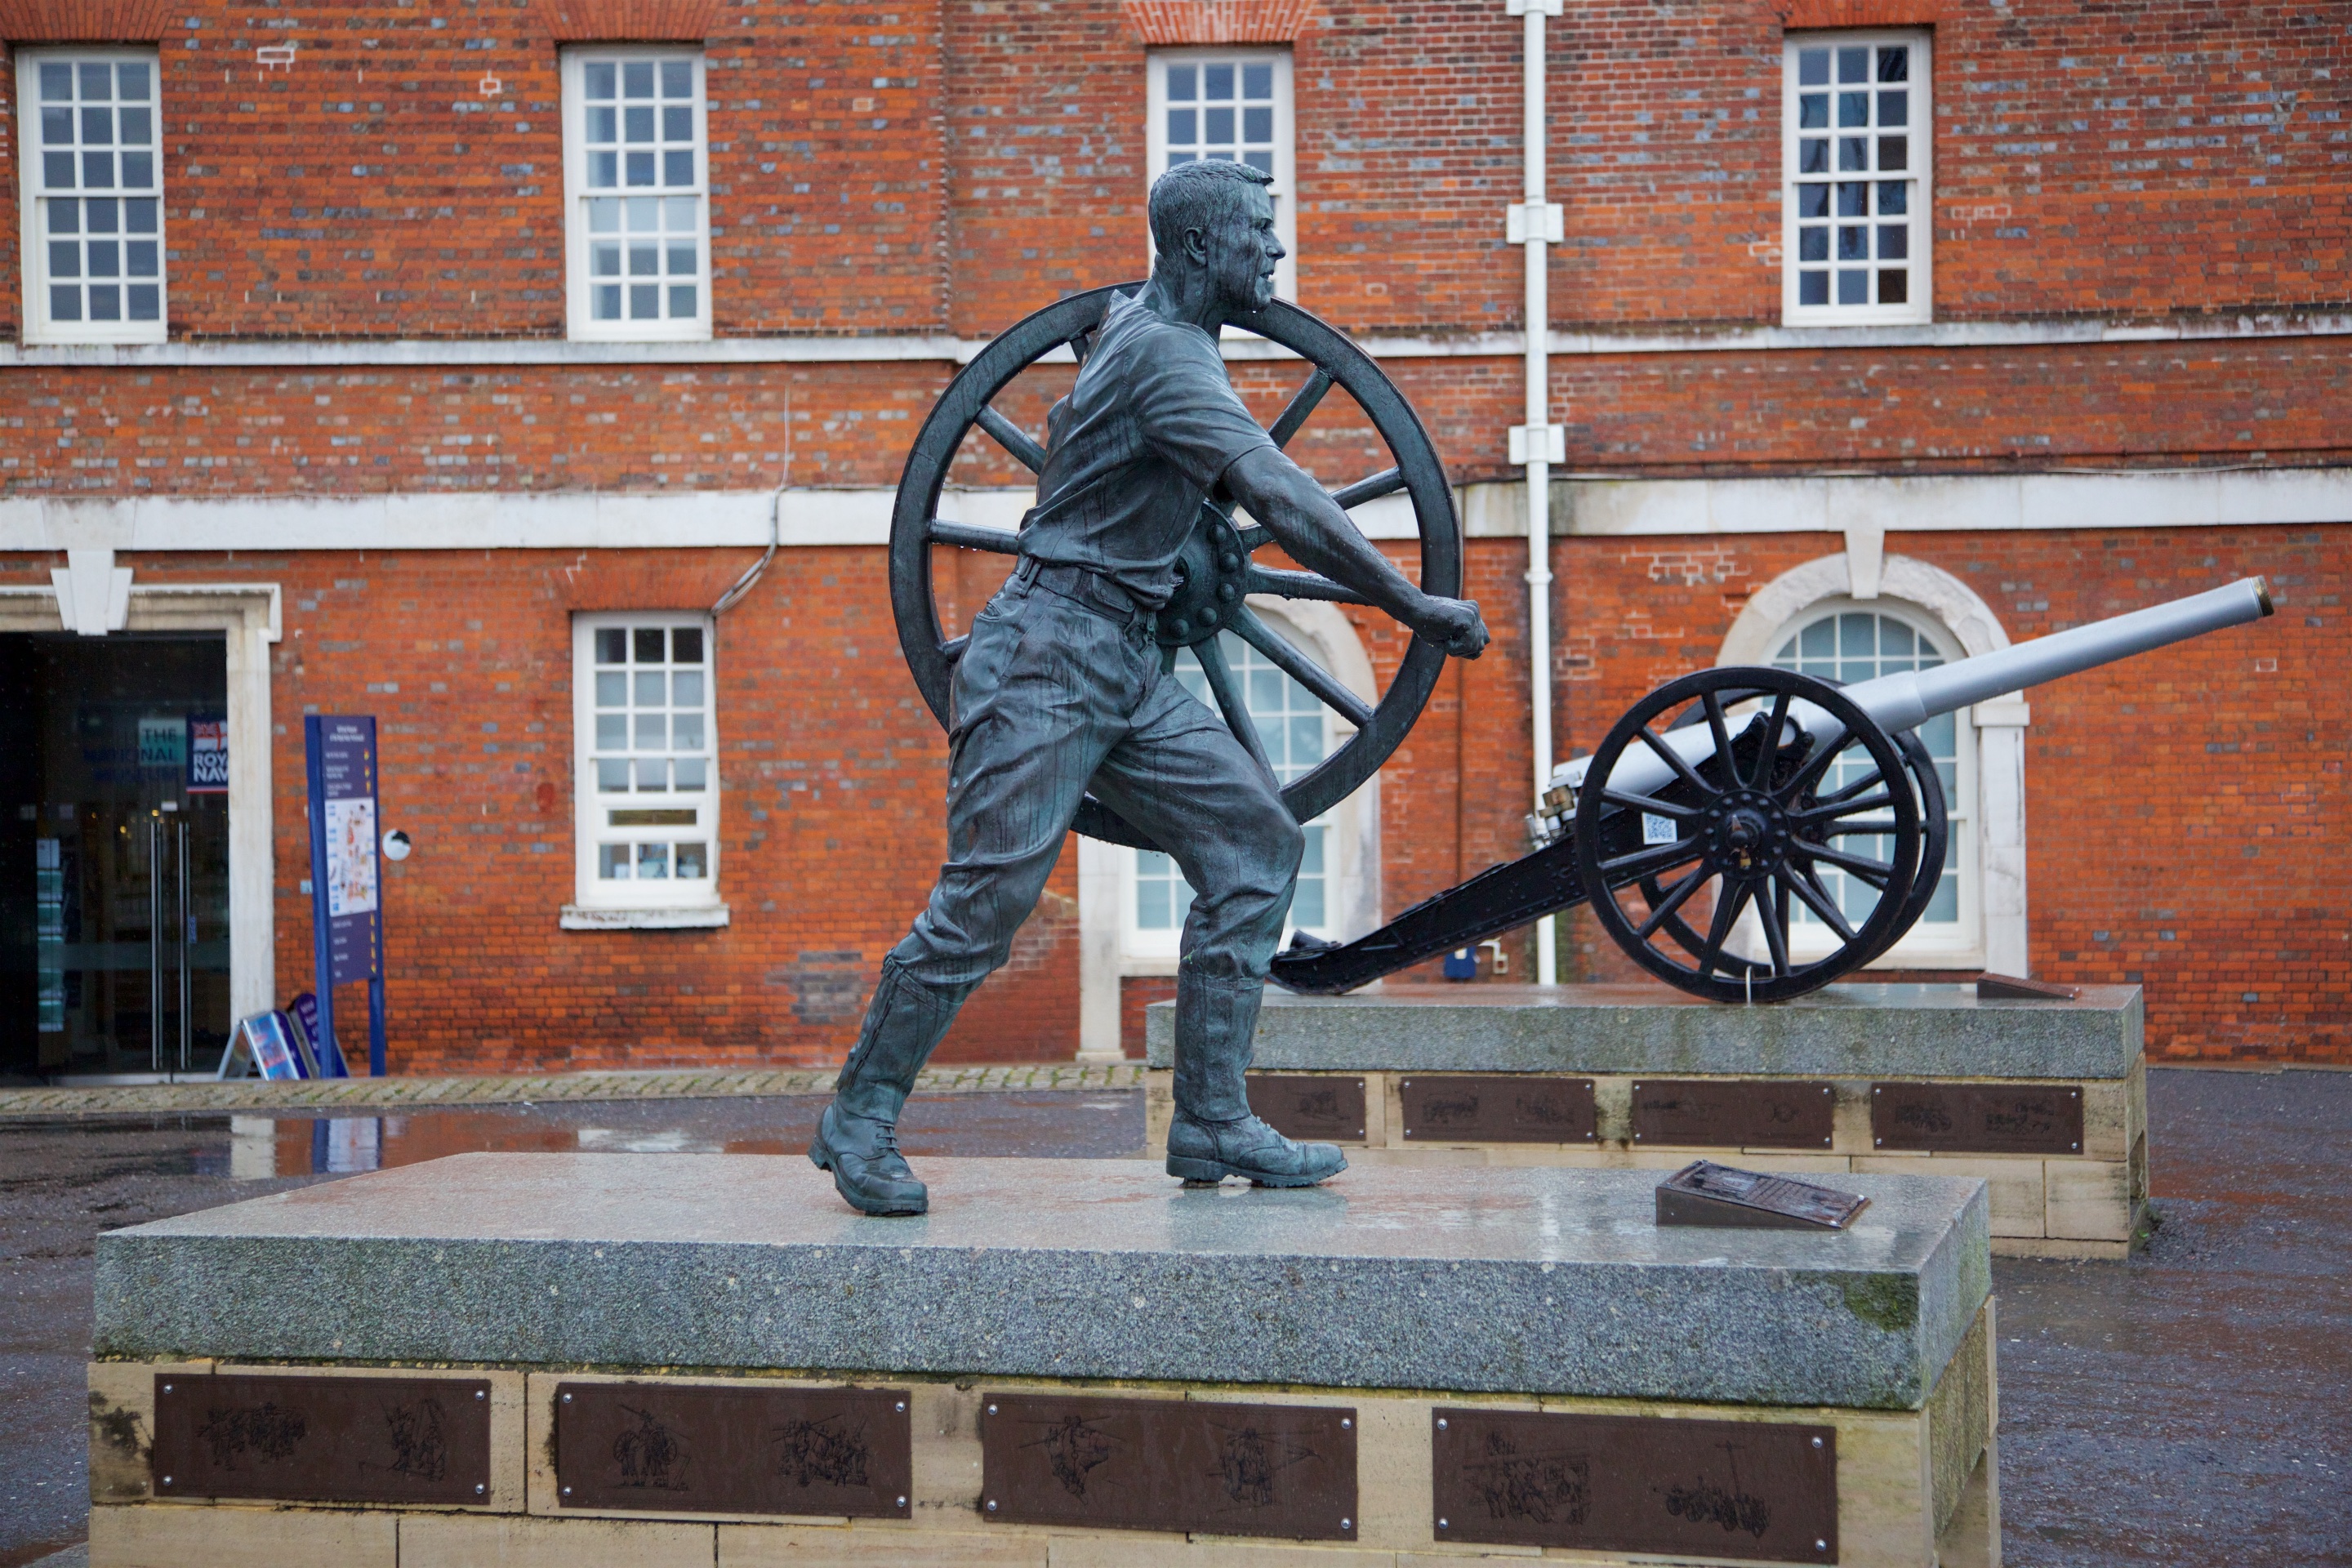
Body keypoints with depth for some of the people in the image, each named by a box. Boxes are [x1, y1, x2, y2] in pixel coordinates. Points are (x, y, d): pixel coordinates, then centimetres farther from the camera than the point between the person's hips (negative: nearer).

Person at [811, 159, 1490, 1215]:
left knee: (1254, 842, 2)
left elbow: (1066, 424, 35)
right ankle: (858, 1120, 5)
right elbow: (1282, 498, -27)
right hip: (1047, 653, -10)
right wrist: (1413, 607, -26)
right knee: (988, 896, -10)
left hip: (1126, 667, 10)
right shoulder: (1165, 352, -17)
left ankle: (1212, 1124, 4)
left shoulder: (1137, 322, 14)